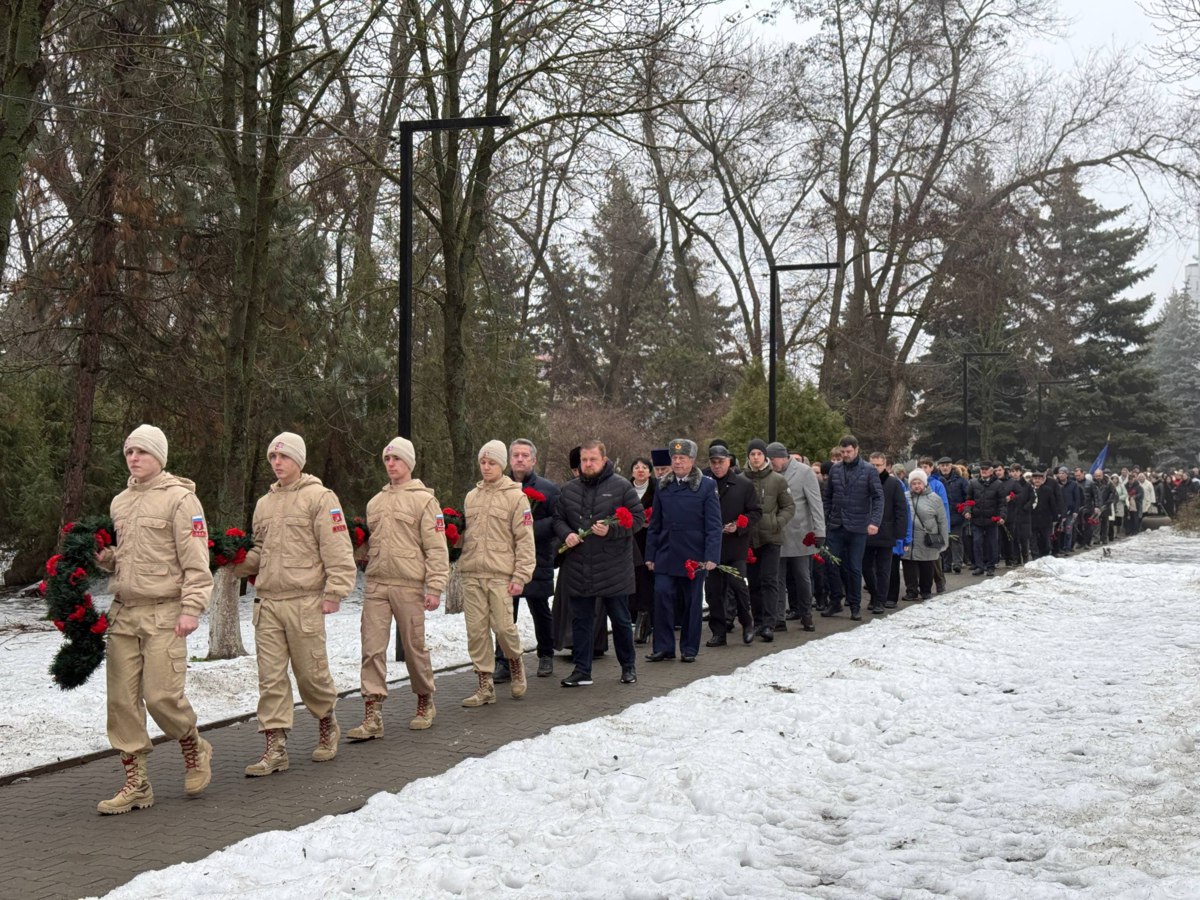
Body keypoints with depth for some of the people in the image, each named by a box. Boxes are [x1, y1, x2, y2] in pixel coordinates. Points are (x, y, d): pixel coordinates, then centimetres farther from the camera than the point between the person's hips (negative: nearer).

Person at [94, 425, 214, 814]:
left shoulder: (179, 498, -5)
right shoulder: (120, 502, 16)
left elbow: (196, 560, -9)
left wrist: (192, 608, -16)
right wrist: (105, 558, 5)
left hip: (164, 613, -6)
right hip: (123, 611, 6)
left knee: (162, 695, -11)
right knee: (122, 699, 2)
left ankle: (195, 752, 18)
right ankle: (135, 784, 9)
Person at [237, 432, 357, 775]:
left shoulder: (319, 497, -3)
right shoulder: (264, 503, 18)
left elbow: (337, 549, -8)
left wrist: (334, 591, -15)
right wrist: (238, 562, 5)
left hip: (304, 601, -5)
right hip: (267, 602, 6)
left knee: (311, 672, 3)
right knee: (270, 677, 1)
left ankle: (327, 725, 29)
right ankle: (276, 748, 3)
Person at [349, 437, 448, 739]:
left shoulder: (423, 499, -1)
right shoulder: (375, 502, 17)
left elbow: (436, 548, -6)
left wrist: (435, 587, -13)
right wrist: (359, 550, 2)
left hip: (409, 585, -5)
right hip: (376, 585, 5)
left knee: (414, 647, 5)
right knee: (372, 648, -3)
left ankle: (425, 703, 25)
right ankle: (372, 717, -3)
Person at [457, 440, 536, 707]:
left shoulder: (515, 497, -1)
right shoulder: (471, 496, 15)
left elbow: (525, 540, -4)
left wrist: (521, 576, -11)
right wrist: (462, 566, 13)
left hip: (500, 575, -5)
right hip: (472, 575, 5)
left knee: (503, 626, -8)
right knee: (476, 630, 2)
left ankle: (515, 664, 22)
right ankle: (485, 686, 9)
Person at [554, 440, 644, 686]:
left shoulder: (621, 487, -3)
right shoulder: (569, 489, 9)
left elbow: (638, 518, -5)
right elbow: (558, 519, 15)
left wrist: (611, 529, -19)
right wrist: (566, 535, -7)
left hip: (613, 569, -3)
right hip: (577, 569, 3)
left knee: (620, 620, 8)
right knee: (581, 621, 7)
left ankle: (628, 667, 23)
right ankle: (582, 670, 14)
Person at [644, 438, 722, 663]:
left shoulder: (706, 486, -2)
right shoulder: (663, 486, 10)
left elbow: (713, 524, -5)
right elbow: (655, 523, 13)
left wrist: (712, 556, -12)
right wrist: (650, 554, 8)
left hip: (694, 556, -3)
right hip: (666, 554, 3)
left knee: (692, 602, 4)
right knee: (661, 595, -7)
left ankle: (689, 648, 15)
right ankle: (663, 647, 1)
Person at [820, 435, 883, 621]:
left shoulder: (869, 471, -3)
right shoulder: (835, 469, 6)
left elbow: (878, 498, -7)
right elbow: (826, 497, 11)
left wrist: (875, 521, -19)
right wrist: (823, 520, 4)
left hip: (857, 528, -3)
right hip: (835, 527, 3)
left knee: (854, 568, 3)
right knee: (832, 565, 2)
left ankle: (855, 606, 13)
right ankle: (835, 602, 16)